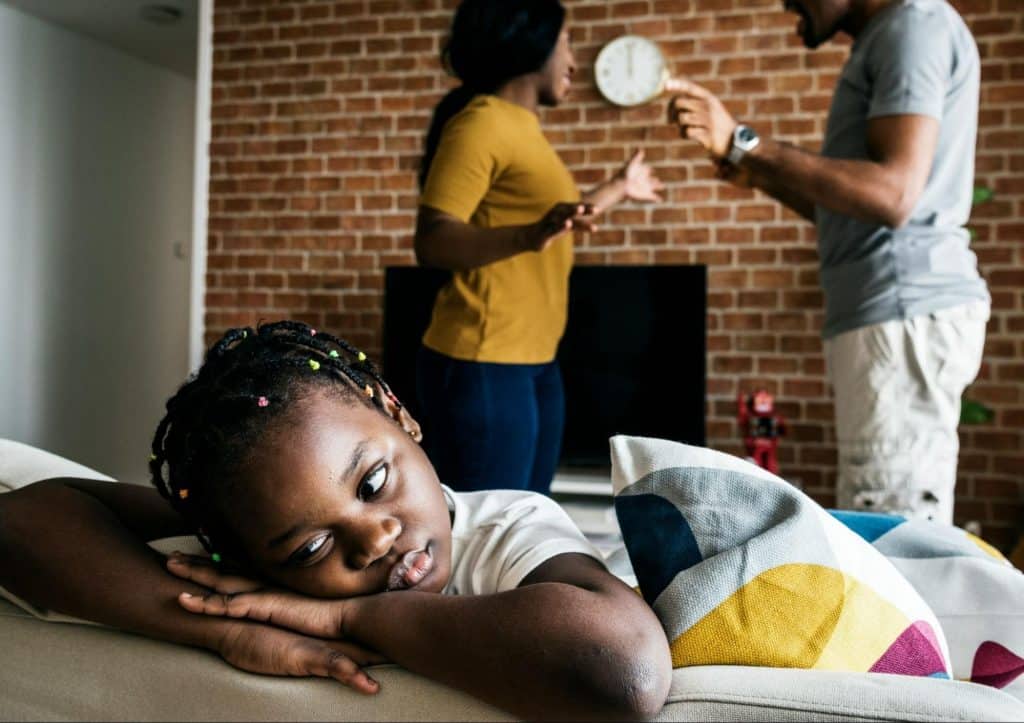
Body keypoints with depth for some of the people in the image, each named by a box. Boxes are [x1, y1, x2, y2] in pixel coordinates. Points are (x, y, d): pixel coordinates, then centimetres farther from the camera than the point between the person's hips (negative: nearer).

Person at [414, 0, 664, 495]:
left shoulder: (521, 126, 17)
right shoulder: (481, 122, -12)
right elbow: (432, 243, -21)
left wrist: (619, 188, 43)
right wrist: (528, 236, -37)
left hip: (535, 363, 10)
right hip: (482, 367, -10)